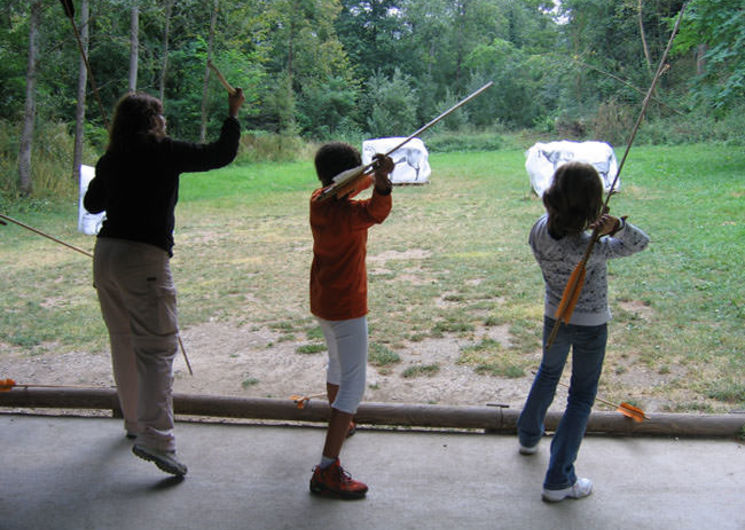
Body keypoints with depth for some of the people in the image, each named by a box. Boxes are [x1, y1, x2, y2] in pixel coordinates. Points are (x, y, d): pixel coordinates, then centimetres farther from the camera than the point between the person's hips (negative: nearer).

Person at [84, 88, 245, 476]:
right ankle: (154, 436, -16)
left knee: (123, 343, 18)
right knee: (157, 346, -7)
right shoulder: (164, 152, -6)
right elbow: (221, 154, 0)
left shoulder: (111, 159, 10)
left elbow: (91, 203, 23)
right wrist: (233, 114, 12)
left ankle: (134, 421, 33)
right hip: (144, 258, -7)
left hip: (105, 253, 7)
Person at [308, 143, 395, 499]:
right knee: (353, 384, -8)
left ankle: (339, 422, 54)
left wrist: (375, 175, 24)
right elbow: (376, 211, -48)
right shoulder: (346, 211, -25)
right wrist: (382, 180, -66)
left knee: (338, 363, 31)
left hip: (321, 303, 10)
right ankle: (327, 470, -13)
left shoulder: (317, 201, 1)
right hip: (346, 307, -9)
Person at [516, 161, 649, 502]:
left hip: (554, 318, 5)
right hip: (591, 326, -5)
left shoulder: (539, 230, -18)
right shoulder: (591, 250, -32)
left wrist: (593, 228, -12)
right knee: (581, 398, 9)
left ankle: (529, 436, 51)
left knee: (548, 373, 31)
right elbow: (640, 243, -18)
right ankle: (559, 480, 13)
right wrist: (617, 226, -35)